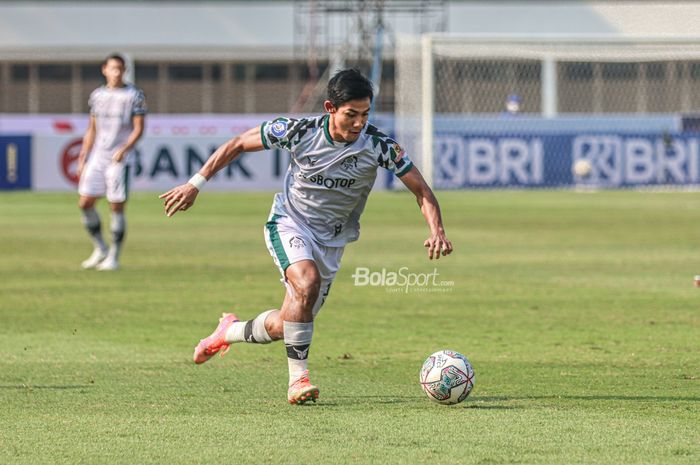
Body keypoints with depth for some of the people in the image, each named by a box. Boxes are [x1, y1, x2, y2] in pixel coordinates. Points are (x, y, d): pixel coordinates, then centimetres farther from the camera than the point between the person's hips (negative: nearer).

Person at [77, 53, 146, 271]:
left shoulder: (134, 95, -3)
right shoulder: (97, 95, 11)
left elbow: (138, 129, -7)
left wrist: (124, 149, -22)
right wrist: (83, 157, 13)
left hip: (119, 159, -5)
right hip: (97, 157, 5)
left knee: (117, 207, -5)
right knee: (85, 203, 0)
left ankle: (113, 257, 4)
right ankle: (100, 249, 16)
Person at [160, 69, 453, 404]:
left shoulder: (378, 146, -17)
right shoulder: (300, 131, -18)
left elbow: (421, 190, -11)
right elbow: (238, 144, -5)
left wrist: (436, 231, -28)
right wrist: (196, 184, -7)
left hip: (331, 241, 3)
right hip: (289, 224, -3)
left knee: (283, 327, 4)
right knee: (307, 281, -33)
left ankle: (230, 331, 37)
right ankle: (298, 377, -24)